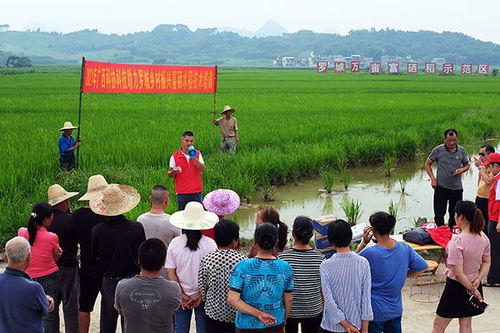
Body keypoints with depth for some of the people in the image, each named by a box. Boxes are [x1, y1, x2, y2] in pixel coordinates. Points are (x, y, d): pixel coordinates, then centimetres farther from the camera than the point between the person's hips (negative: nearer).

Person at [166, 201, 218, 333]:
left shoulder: (174, 243, -8)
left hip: (181, 295, 1)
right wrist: (201, 294, -6)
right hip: (203, 296, -1)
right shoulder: (210, 244, -12)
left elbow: (170, 272, -6)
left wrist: (182, 294, -4)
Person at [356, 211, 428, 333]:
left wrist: (363, 243, -8)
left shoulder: (368, 253, -23)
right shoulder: (404, 248, -9)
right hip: (396, 309, 4)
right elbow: (422, 266, 4)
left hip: (375, 311, -4)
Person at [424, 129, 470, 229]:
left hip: (457, 188, 2)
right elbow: (427, 164, 3)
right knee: (439, 214, 4)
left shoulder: (462, 150, 0)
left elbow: (467, 165, 13)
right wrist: (432, 178, -9)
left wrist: (462, 169, -11)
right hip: (441, 187, -2)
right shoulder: (438, 150, -7)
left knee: (454, 215, 12)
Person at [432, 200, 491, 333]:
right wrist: (478, 280, -5)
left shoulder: (457, 241, -26)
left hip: (456, 287, -7)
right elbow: (486, 262, 6)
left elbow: (458, 273, -24)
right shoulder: (483, 237, -5)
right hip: (473, 285, 7)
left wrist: (472, 289, -13)